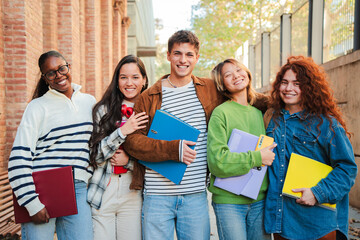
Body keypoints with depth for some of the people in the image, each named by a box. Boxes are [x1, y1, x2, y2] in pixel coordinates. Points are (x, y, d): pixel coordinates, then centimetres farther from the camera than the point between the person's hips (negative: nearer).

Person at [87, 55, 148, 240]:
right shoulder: (103, 110, 0)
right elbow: (94, 156, -6)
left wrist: (129, 161, -13)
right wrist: (122, 131, -17)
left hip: (133, 194, 1)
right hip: (102, 192, -1)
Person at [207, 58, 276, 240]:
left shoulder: (259, 113, 9)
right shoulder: (221, 113, -9)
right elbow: (216, 161, -19)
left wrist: (270, 155, 2)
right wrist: (257, 158, -15)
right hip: (229, 201, -5)